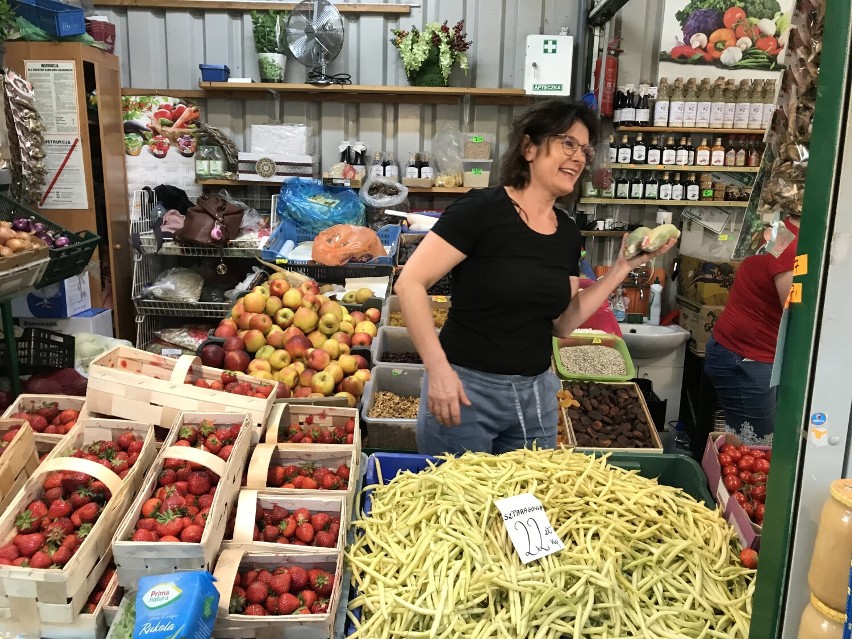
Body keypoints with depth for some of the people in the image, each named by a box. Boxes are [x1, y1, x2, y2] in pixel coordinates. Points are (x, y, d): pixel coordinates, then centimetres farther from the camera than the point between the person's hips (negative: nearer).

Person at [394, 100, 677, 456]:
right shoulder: (483, 209, -14)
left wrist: (624, 266, 3)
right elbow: (409, 284, -17)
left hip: (536, 393, 6)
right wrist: (438, 369, -21)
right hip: (465, 388, -6)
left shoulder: (567, 233, 6)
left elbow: (563, 324, 8)